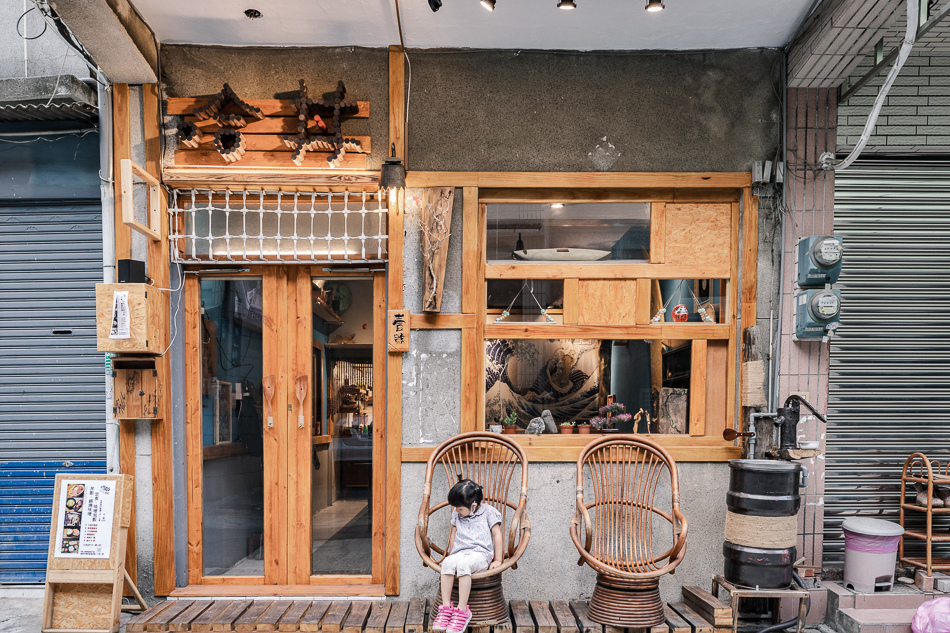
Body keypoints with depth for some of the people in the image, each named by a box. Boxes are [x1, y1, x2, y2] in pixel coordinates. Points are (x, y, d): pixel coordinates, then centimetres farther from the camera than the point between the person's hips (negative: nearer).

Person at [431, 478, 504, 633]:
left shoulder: (488, 512, 3)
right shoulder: (456, 514, 17)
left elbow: (497, 535, 4)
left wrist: (498, 560, 1)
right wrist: (452, 554, 18)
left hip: (480, 554, -4)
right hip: (459, 553, 4)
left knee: (463, 563, -38)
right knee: (448, 562, -33)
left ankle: (462, 610, -33)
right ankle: (446, 606, -29)